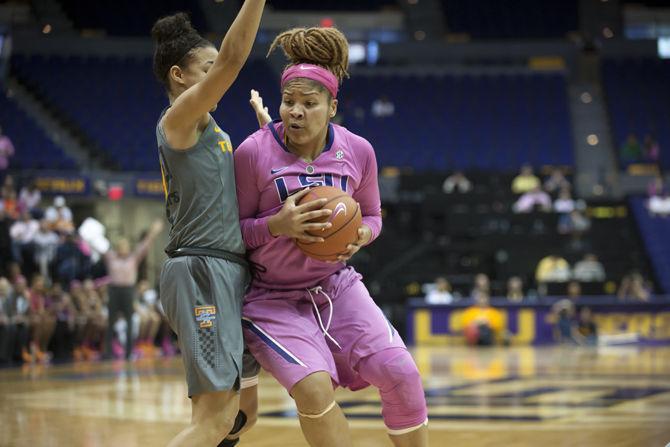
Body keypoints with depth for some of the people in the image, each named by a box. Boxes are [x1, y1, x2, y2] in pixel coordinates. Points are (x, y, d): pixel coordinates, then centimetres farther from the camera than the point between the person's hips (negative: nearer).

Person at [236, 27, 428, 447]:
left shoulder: (358, 151, -4)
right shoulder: (254, 152, -15)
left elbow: (372, 216, 11)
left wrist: (361, 235, -12)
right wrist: (278, 225, -26)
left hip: (336, 286, 3)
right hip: (272, 297, -3)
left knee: (401, 374, -14)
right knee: (314, 388, -26)